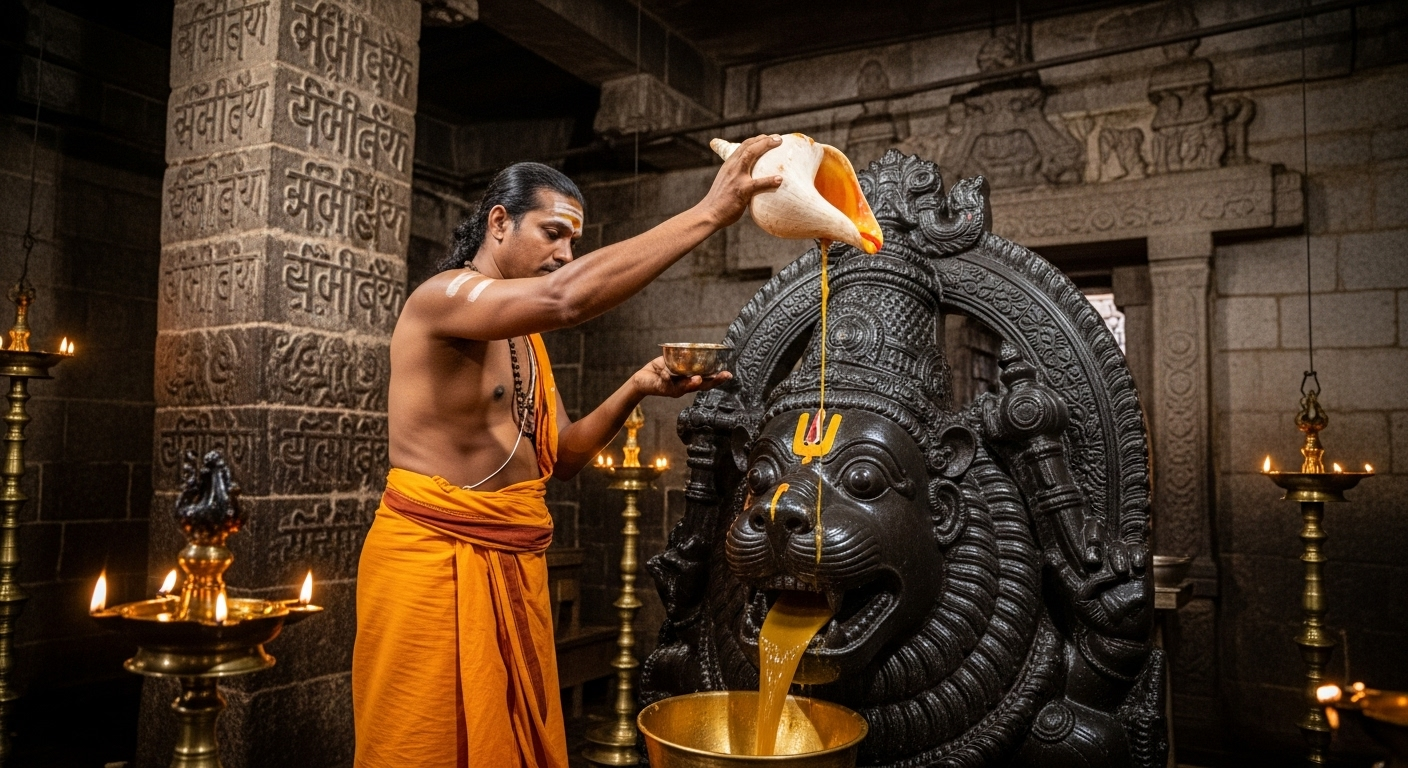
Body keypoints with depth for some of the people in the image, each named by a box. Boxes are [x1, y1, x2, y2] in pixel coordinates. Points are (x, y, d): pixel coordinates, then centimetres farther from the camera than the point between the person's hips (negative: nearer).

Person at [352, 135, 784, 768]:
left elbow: (561, 456, 13)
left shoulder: (526, 339, 15)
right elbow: (567, 298, -33)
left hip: (516, 563, 8)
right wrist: (710, 213, -30)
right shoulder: (442, 297, -14)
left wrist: (636, 389, -3)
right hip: (433, 559, -8)